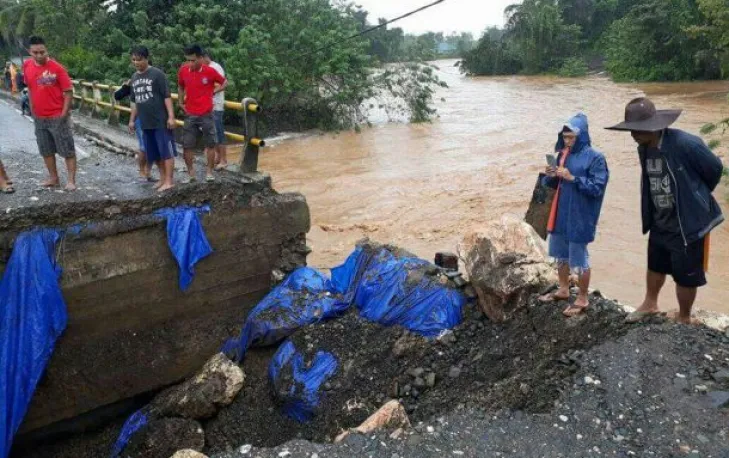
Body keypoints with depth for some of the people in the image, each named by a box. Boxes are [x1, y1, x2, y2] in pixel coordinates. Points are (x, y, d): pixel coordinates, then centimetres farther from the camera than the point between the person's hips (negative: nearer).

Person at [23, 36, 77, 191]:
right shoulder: (27, 66, 2)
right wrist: (32, 108, 14)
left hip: (57, 117, -6)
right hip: (39, 118, 6)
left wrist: (64, 113, -15)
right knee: (46, 150, 13)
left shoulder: (57, 68, -14)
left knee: (67, 150, -1)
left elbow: (68, 91, -11)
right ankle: (53, 178, 25)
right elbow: (30, 88, 17)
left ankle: (71, 180, 4)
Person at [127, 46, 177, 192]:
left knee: (166, 151, -4)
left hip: (161, 121, -7)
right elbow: (135, 102, 20)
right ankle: (163, 178, 24)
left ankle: (169, 181, 0)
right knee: (154, 153, 12)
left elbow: (167, 96, -11)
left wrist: (171, 116, -17)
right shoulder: (134, 78, 12)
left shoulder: (157, 74, -8)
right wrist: (132, 120, 19)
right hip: (145, 123, 7)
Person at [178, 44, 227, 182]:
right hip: (190, 115, 2)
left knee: (210, 144, 6)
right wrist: (181, 102, 10)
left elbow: (225, 82, 4)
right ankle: (190, 173, 14)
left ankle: (209, 172, 19)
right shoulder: (183, 70, -3)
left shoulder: (210, 71, -11)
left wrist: (213, 91, -4)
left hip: (206, 114, -2)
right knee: (187, 145, 2)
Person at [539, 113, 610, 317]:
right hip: (561, 214, 7)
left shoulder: (595, 158, -13)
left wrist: (573, 178, -24)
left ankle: (582, 299, 18)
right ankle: (563, 289, 37)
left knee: (578, 258, 3)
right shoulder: (563, 154, 7)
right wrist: (551, 176, -9)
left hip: (580, 218, -7)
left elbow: (597, 188, -18)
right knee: (561, 254, 19)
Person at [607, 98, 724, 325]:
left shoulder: (685, 143, -25)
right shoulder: (644, 149, -3)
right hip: (660, 223, 7)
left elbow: (715, 170, -11)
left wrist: (695, 198, 4)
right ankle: (650, 304, 46)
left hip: (687, 223, -7)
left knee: (685, 274, 9)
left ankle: (683, 318, 30)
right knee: (655, 265, 24)